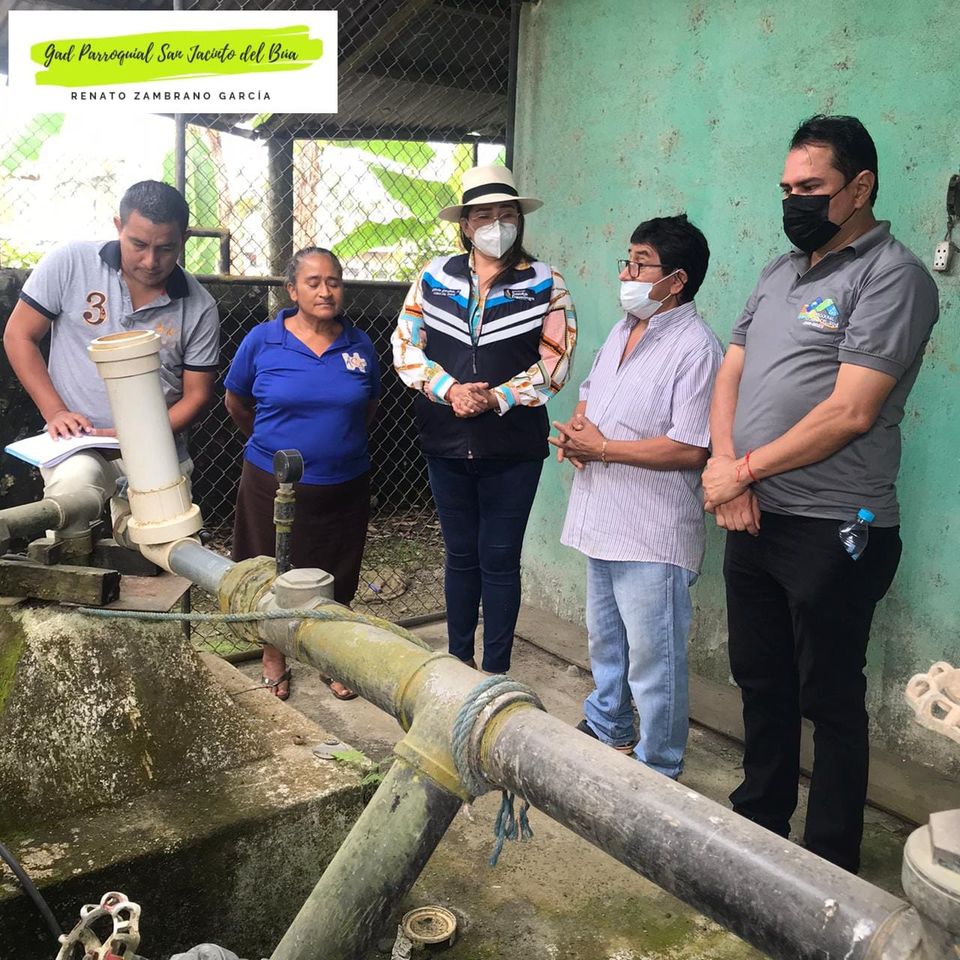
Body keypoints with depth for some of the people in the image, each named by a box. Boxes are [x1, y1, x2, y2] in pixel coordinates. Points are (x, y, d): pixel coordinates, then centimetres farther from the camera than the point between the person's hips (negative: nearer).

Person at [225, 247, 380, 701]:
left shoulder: (359, 345, -1)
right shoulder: (262, 340, -8)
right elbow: (236, 404, 6)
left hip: (344, 487, 2)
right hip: (274, 484, -2)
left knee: (336, 579, 14)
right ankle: (274, 661, 34)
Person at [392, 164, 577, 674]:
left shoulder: (545, 284, 0)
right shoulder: (435, 277, 5)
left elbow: (555, 360, -6)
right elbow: (406, 345, 1)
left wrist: (497, 398, -18)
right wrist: (450, 389, -15)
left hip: (514, 447, -2)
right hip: (447, 444, 2)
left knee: (499, 560, 5)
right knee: (460, 555, 14)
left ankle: (496, 674, 18)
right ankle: (458, 663, 29)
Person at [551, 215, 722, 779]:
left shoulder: (694, 347, -18)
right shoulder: (624, 330, 10)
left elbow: (691, 450, -25)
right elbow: (590, 393, 23)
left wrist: (602, 446, -19)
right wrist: (576, 428, 0)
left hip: (653, 535, -9)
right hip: (602, 519, 9)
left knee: (653, 658, 3)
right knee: (606, 640, 24)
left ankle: (657, 771, 20)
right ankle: (608, 728, 45)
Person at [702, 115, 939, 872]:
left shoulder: (892, 277, -10)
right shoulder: (780, 274, 14)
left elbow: (849, 413, -19)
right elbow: (730, 376, 10)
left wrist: (743, 468, -12)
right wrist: (726, 470, -7)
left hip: (832, 531, -7)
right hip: (754, 519, 7)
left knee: (829, 699, 6)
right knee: (760, 682, 19)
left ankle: (830, 863, 23)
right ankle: (760, 817, 38)